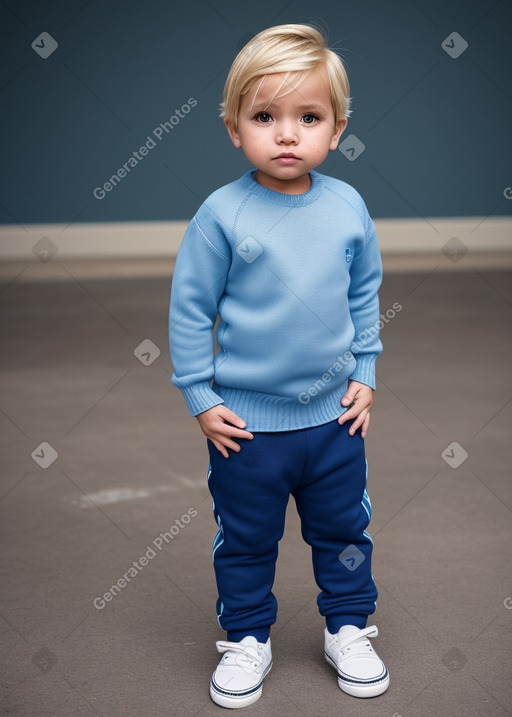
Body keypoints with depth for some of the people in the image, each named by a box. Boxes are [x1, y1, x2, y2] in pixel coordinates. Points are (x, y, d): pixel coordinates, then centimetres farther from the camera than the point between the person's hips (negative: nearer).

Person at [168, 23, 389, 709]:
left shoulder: (348, 207, -4)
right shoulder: (222, 214, -14)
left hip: (334, 414, 3)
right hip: (246, 421, -2)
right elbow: (189, 309, -8)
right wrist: (200, 398, -8)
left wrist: (364, 373, 7)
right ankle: (247, 639, 33)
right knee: (245, 540, 13)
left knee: (344, 529, 17)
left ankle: (348, 627, 38)